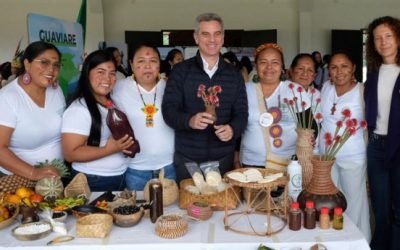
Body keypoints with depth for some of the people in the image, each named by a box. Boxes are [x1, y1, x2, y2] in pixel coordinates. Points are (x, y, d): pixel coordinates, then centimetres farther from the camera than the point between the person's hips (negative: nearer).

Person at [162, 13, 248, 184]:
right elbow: (168, 110, -9)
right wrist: (189, 120, -29)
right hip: (187, 157, -2)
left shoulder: (234, 75, 6)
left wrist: (233, 129, -18)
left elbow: (241, 113, 4)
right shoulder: (180, 71, -2)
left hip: (223, 157, 2)